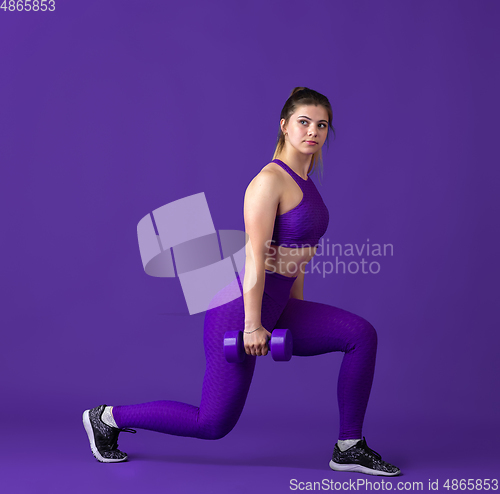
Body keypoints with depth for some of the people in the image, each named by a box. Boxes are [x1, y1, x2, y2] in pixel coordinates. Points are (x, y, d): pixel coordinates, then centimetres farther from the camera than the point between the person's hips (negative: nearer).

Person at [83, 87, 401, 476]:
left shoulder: (302, 181, 10)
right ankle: (108, 418, 20)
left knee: (361, 334, -5)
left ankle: (349, 448, 5)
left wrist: (297, 315, 19)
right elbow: (255, 257, -21)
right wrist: (252, 325, -21)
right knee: (214, 423, 2)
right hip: (239, 310, -8)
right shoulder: (269, 181, -18)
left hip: (274, 308, 8)